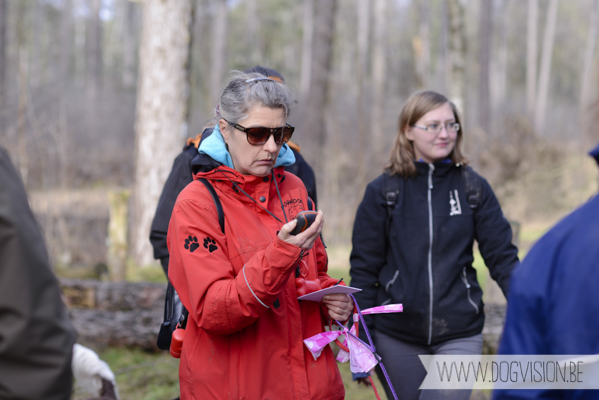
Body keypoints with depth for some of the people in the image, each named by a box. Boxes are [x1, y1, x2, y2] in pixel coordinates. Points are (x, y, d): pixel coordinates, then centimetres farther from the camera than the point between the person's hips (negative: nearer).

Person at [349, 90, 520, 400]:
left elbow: (502, 255, 1)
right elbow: (364, 267, 2)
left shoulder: (473, 187, 1)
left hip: (459, 336, 0)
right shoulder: (383, 191, -1)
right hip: (397, 337, 0)